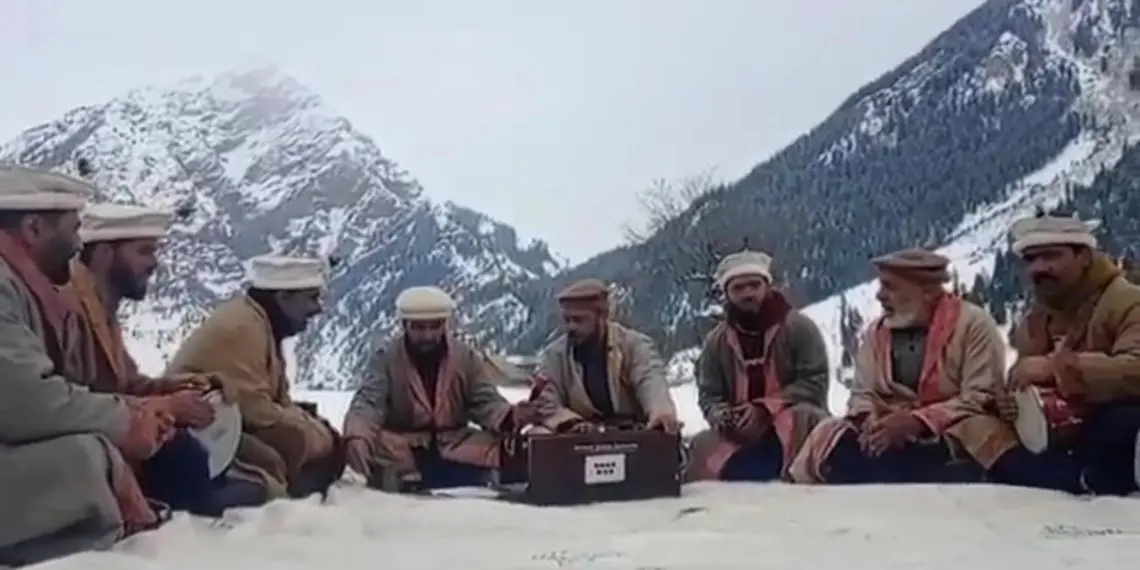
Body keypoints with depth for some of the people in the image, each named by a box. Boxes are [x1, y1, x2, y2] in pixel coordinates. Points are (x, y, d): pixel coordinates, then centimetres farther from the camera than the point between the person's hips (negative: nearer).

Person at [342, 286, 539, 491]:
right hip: (402, 449, -2)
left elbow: (484, 401, -2)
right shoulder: (387, 357, -5)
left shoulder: (466, 356, 1)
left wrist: (509, 417, -28)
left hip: (455, 444, 2)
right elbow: (369, 402, -18)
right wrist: (357, 436, -42)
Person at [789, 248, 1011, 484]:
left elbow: (981, 398, -13)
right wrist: (869, 419, -16)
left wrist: (918, 420, -24)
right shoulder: (877, 331, 10)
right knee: (840, 452, -21)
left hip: (952, 436, -5)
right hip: (890, 432, 5)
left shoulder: (974, 324, -6)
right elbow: (863, 392, 9)